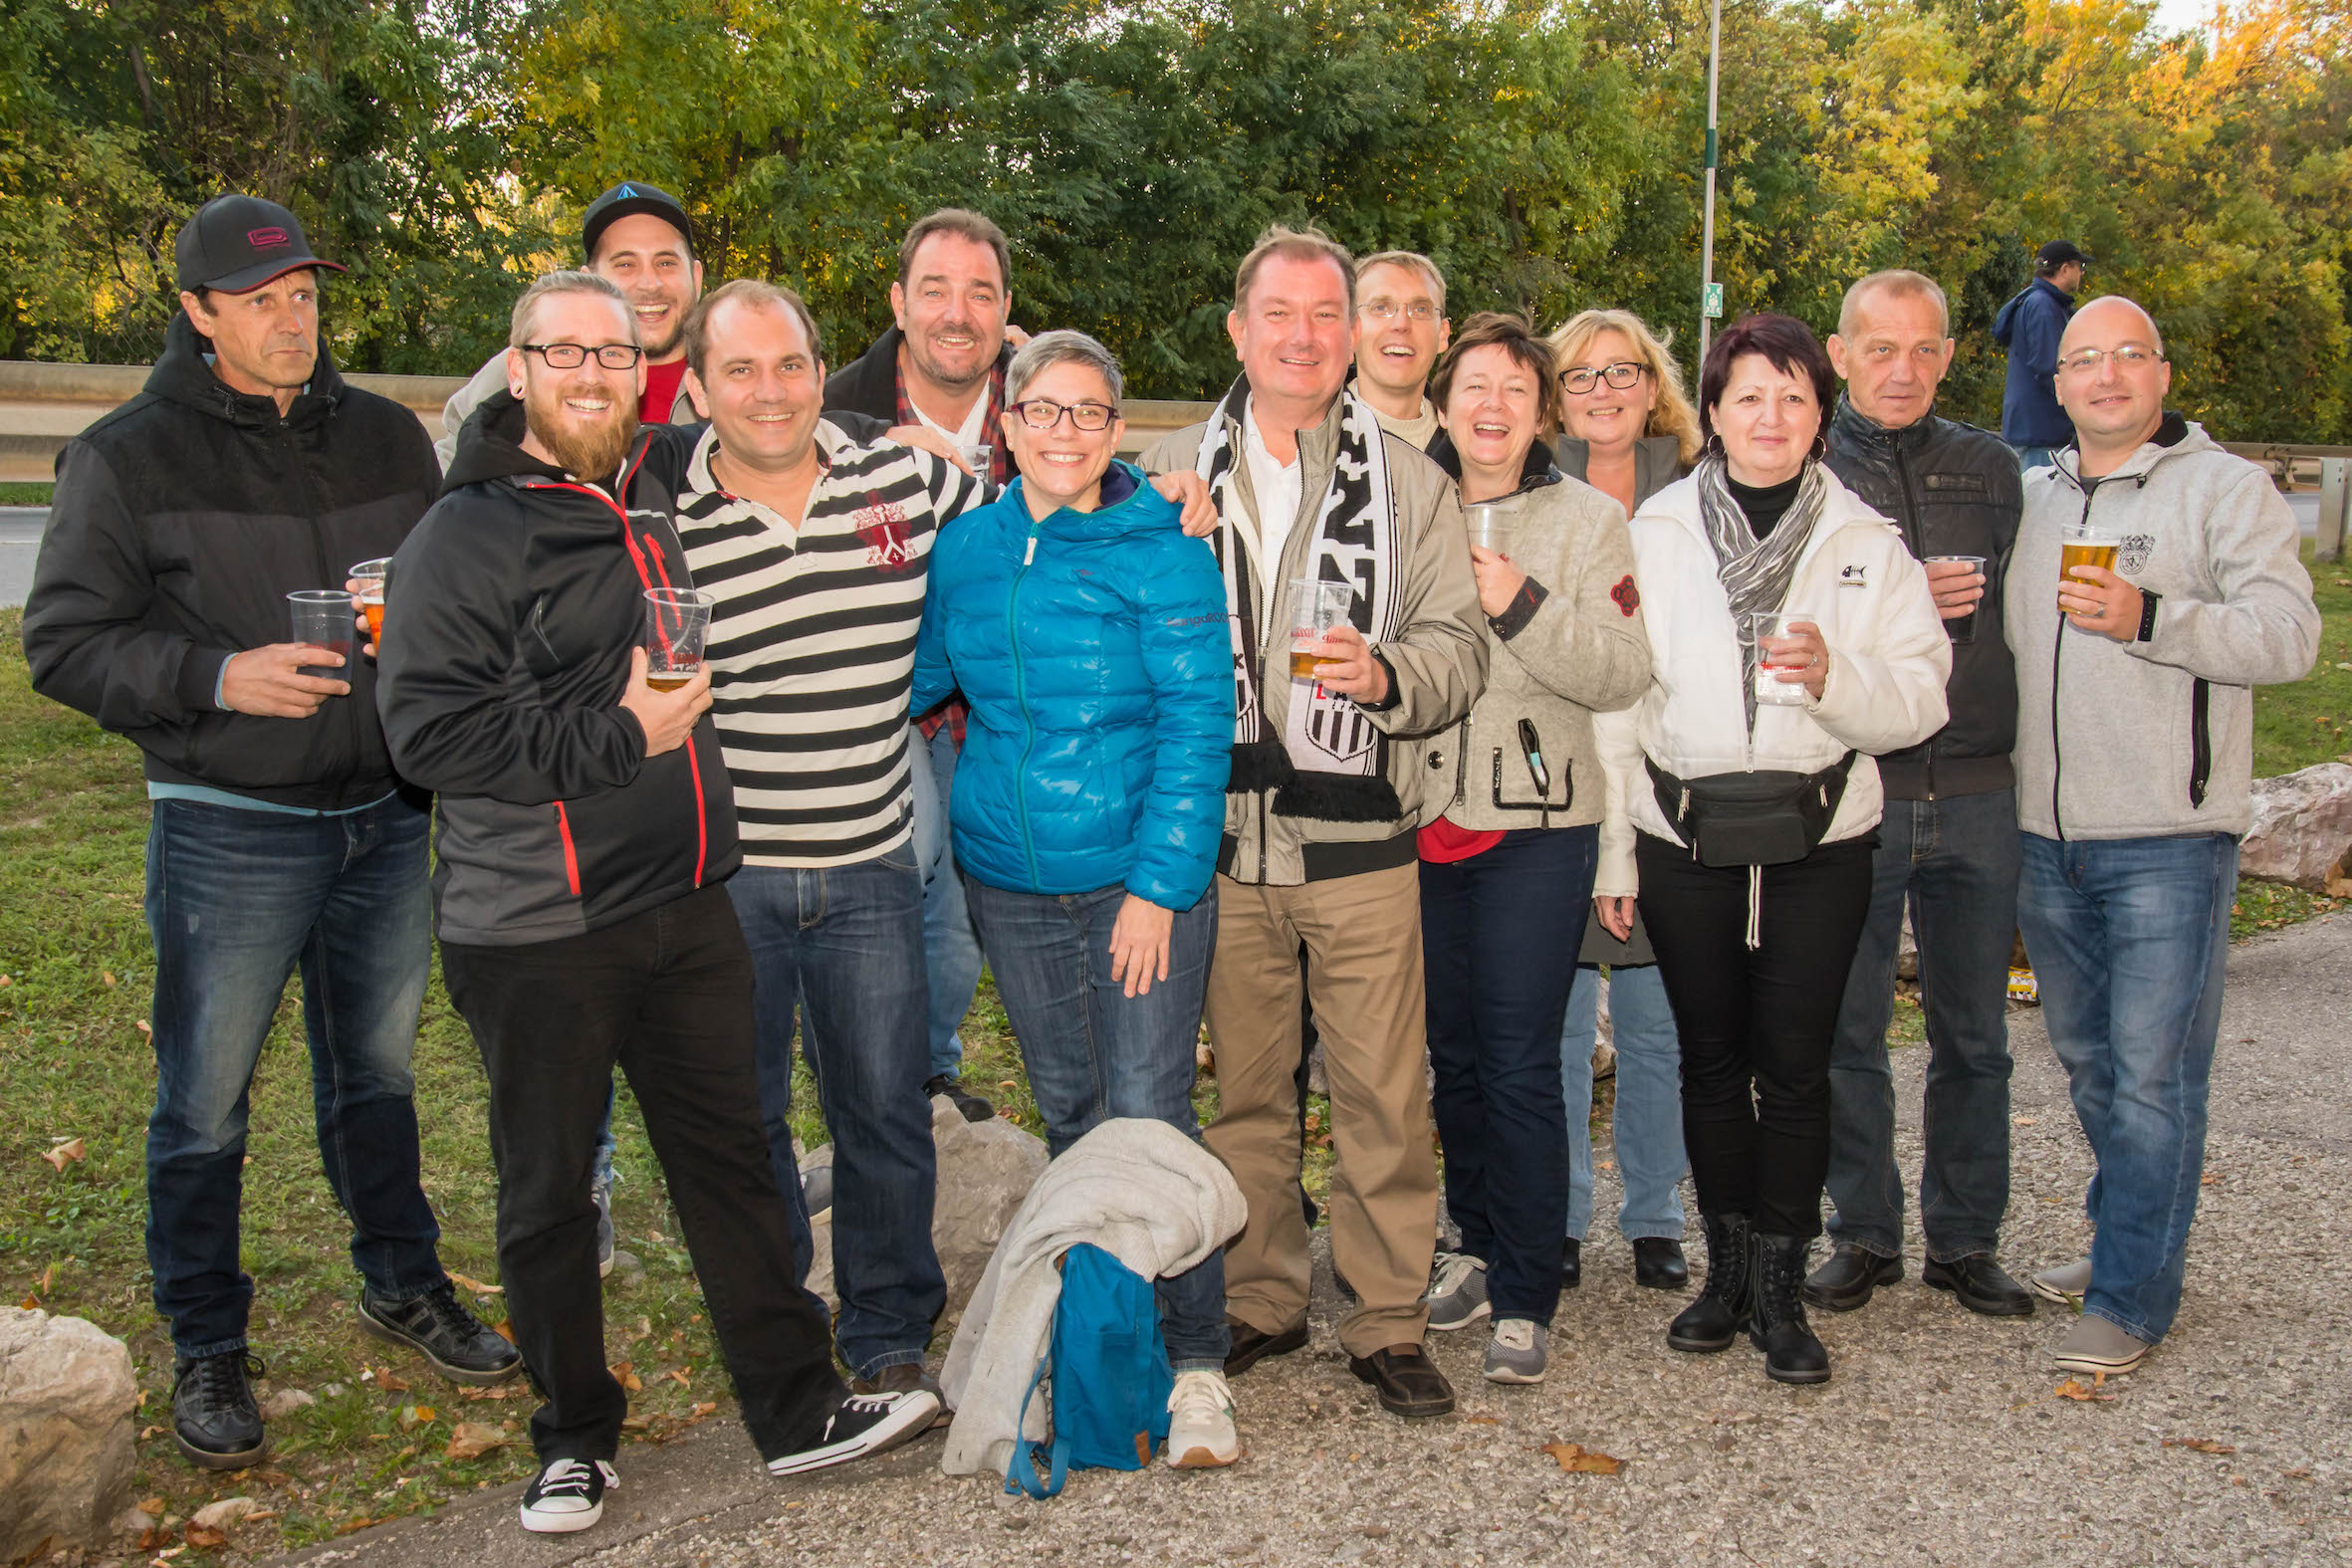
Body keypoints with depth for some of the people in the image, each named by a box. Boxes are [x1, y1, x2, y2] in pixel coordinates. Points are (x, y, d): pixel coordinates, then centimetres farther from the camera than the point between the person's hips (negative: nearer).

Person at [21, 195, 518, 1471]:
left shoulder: (385, 436, 6)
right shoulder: (128, 458, -6)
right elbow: (64, 642, -7)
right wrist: (216, 677, -21)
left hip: (386, 816, 4)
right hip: (229, 831, -4)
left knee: (376, 1070, 18)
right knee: (205, 1106, 6)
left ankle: (402, 1284, 36)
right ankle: (206, 1351, 23)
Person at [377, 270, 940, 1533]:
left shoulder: (658, 508, 12)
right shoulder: (463, 537, -9)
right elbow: (427, 730, -18)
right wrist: (618, 736, -18)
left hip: (687, 908, 6)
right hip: (534, 937, -5)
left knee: (730, 1156, 12)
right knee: (548, 1193, 9)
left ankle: (796, 1409, 23)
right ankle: (573, 1437, 27)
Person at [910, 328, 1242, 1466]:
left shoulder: (1158, 549, -9)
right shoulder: (964, 550, 5)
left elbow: (1198, 723, -12)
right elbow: (918, 678, 18)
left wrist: (1159, 882, -17)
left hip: (1142, 874, -5)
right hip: (1008, 878, 5)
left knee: (1149, 1117, -6)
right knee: (1066, 1109, 15)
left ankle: (1194, 1366, 8)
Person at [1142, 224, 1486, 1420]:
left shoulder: (1410, 483, 7)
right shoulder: (1172, 472, 9)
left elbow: (1458, 649, 0)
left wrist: (1385, 674, -20)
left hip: (1360, 839, -1)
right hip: (1219, 835, 1)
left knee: (1383, 1091, 2)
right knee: (1244, 1086, 12)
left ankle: (1388, 1320, 17)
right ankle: (1260, 1301, 28)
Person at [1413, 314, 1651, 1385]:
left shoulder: (1587, 520, 1)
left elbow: (1623, 674, -7)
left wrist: (1523, 608, -17)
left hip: (1537, 827, -3)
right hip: (1423, 819, 3)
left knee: (1519, 1065, -4)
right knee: (1451, 1052, 13)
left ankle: (1525, 1297, 8)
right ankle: (1480, 1246, 31)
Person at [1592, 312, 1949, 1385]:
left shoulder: (1867, 544, 5)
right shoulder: (1656, 532, 4)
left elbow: (1922, 697, 1)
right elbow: (1615, 697, 2)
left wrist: (1837, 676, -19)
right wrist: (1612, 851, -1)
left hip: (1818, 842, 0)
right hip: (1684, 838, 0)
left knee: (1795, 1065, 3)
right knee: (1710, 1057, 9)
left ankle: (1779, 1290, 16)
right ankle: (1726, 1270, 25)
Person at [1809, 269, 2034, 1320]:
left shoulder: (1990, 468, 12)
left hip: (1976, 792, 3)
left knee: (1974, 1035, 10)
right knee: (1847, 1030, 5)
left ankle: (1965, 1240, 24)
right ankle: (1865, 1234, 21)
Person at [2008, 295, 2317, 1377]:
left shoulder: (2225, 488, -1)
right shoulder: (2031, 498, 15)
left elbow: (2290, 635, -12)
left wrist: (2151, 618, -24)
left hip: (2167, 839, -5)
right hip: (2046, 836, 6)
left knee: (2152, 1070, -4)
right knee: (2086, 1059, 15)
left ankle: (2130, 1299, 4)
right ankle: (2126, 1239, 31)